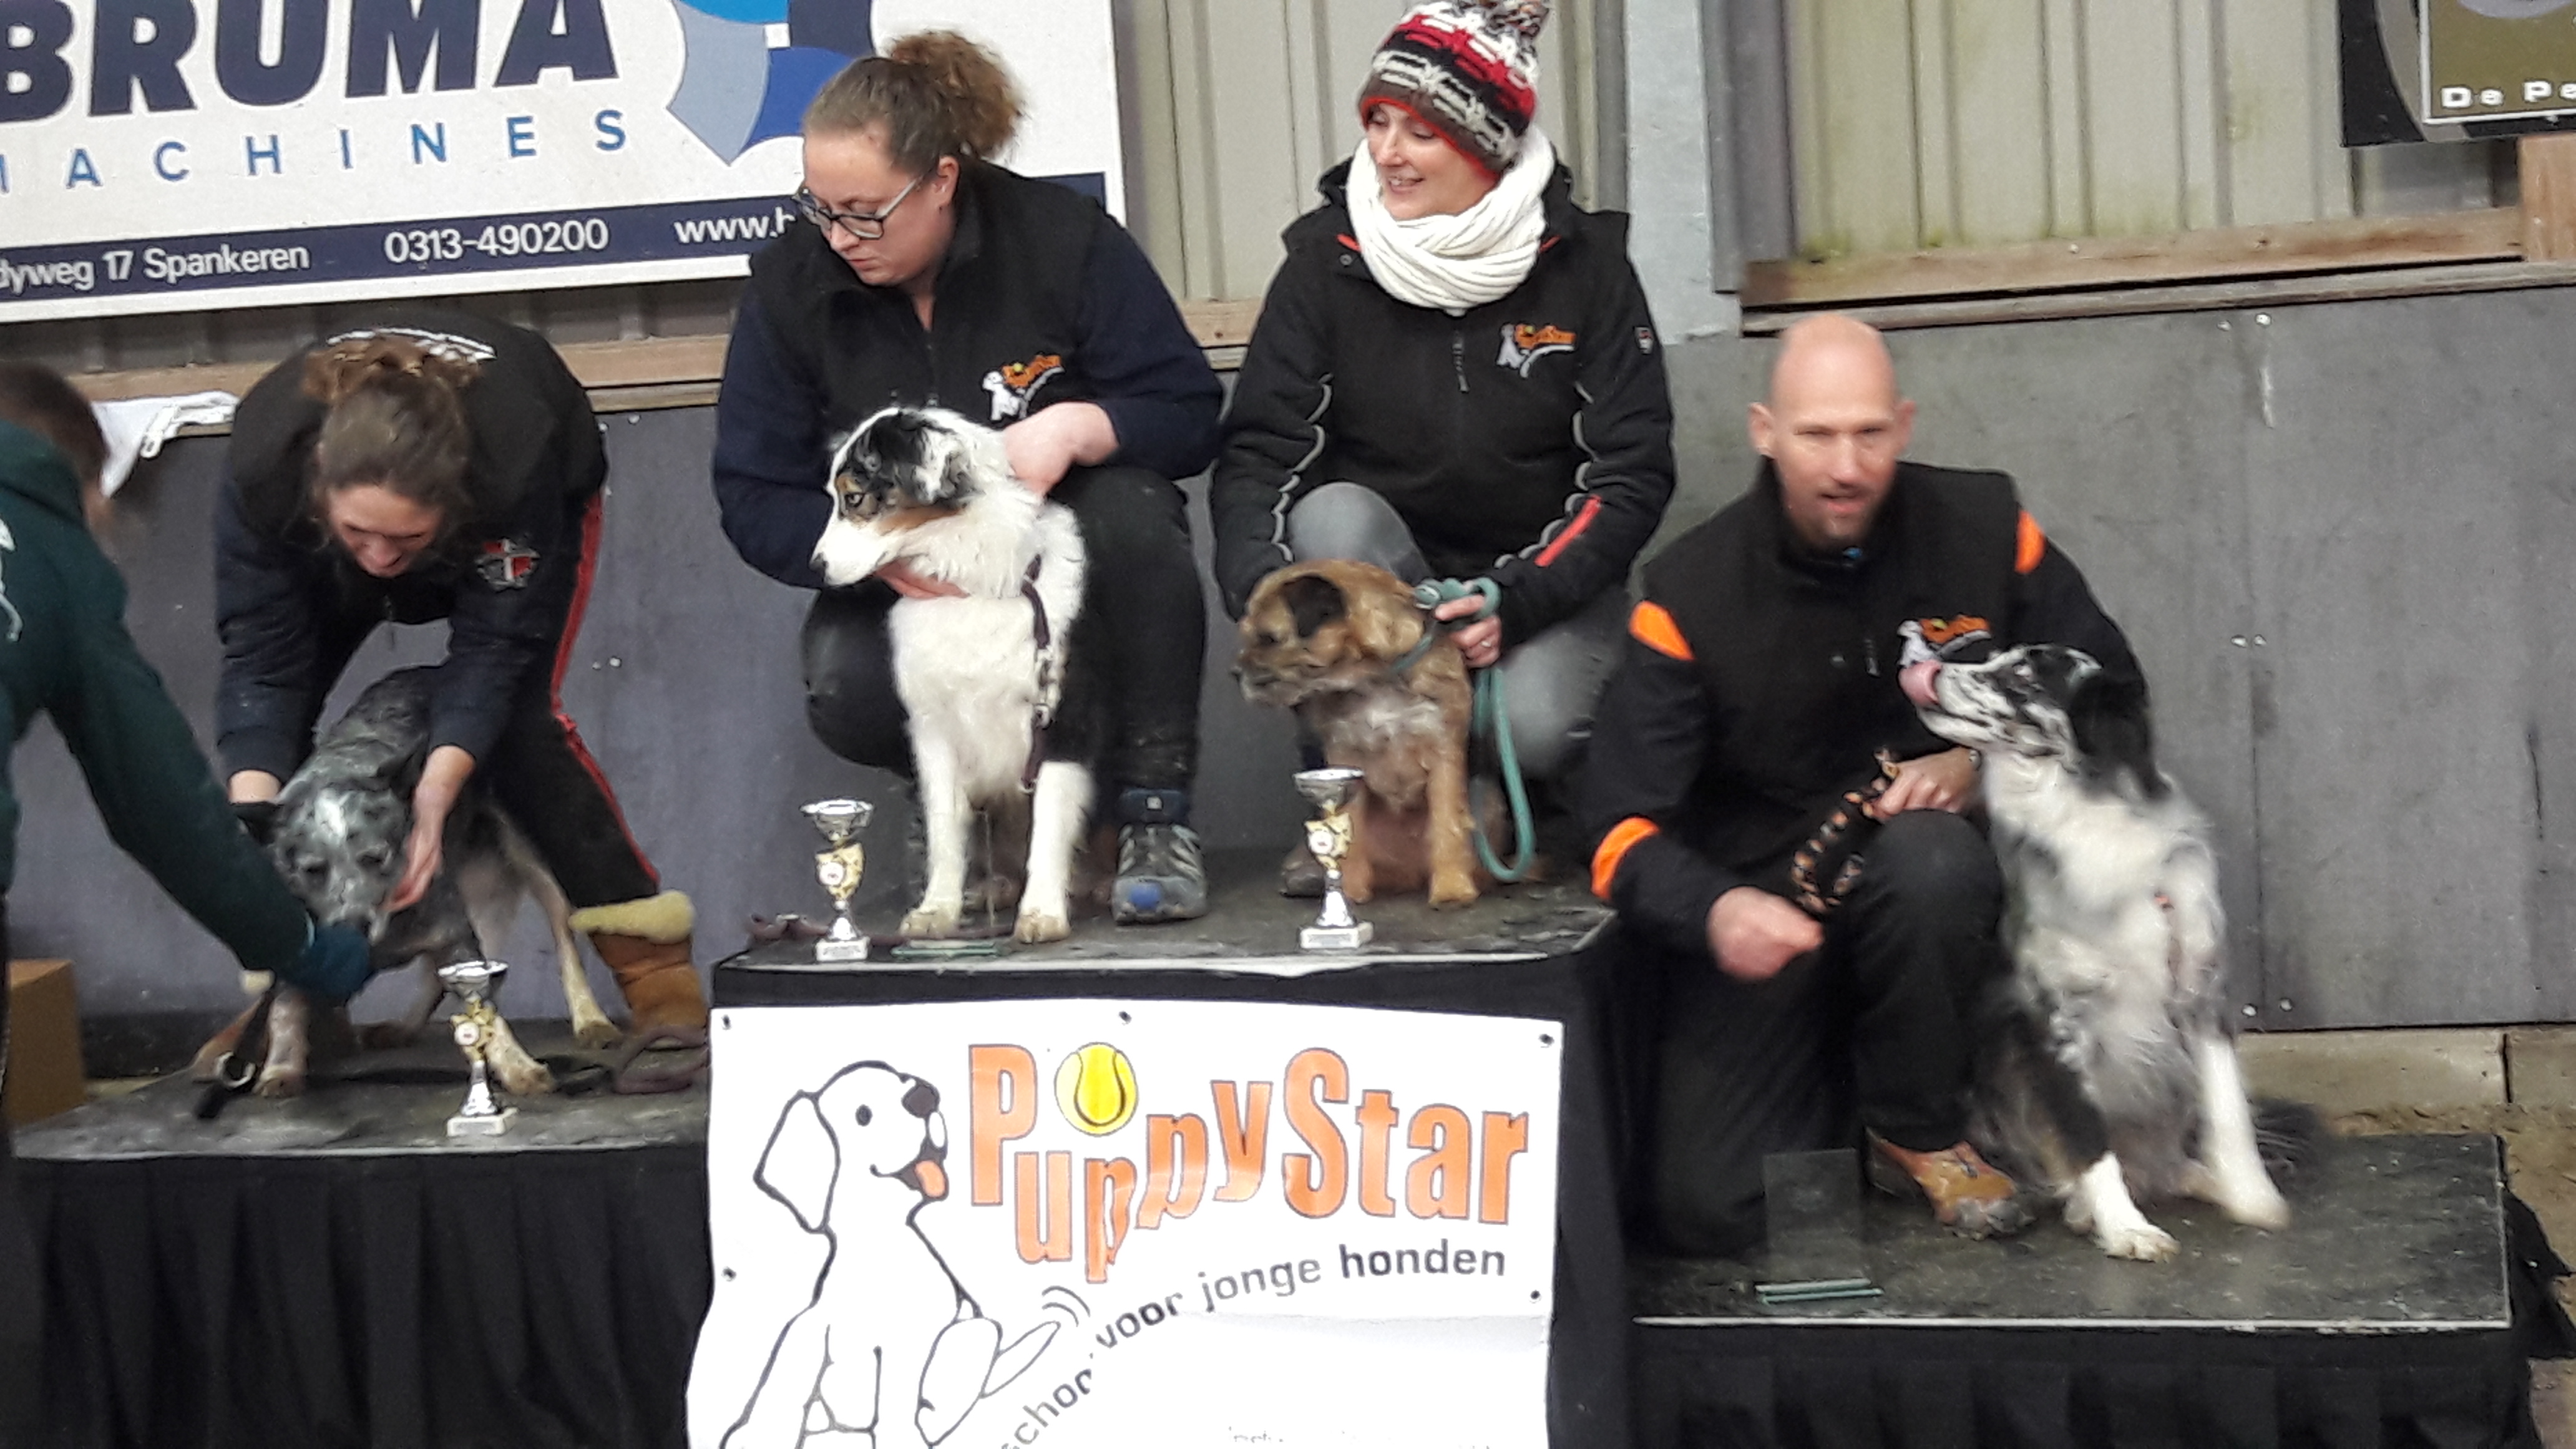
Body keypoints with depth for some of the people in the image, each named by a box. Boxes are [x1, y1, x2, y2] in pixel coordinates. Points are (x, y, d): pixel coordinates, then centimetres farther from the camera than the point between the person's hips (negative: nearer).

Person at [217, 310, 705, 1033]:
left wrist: (436, 791, -48)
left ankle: (654, 965, -13)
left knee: (519, 713, -23)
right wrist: (252, 815, -47)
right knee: (272, 717, -11)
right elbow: (262, 655, -35)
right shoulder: (266, 459, -39)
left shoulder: (514, 462, -45)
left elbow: (495, 644, -36)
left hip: (541, 496, -3)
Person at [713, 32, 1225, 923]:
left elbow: (1188, 414, -12)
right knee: (845, 691, -31)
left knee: (1132, 510, -34)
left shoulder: (1063, 238, -13)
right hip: (898, 583, 1)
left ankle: (1156, 810, -20)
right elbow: (754, 498, -9)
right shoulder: (789, 283, -8)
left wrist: (1073, 428, -33)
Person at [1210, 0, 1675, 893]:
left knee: (1538, 727, -32)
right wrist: (1262, 590, -30)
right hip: (1380, 585, 2)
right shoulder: (1327, 257, -4)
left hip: (1544, 586, -1)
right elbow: (1255, 453, -9)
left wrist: (1516, 603, -22)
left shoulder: (1581, 260, -6)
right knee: (1335, 513, -31)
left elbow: (1634, 474, -8)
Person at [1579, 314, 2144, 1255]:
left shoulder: (1985, 531, -5)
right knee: (1703, 1212, -16)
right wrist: (1715, 910, -34)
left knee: (1926, 856, -37)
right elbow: (1620, 823, -12)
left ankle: (1922, 1133, -9)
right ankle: (1833, 1088, 20)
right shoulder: (1691, 595, -9)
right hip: (1758, 915, -1)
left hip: (1930, 893, 1)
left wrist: (1983, 769, -15)